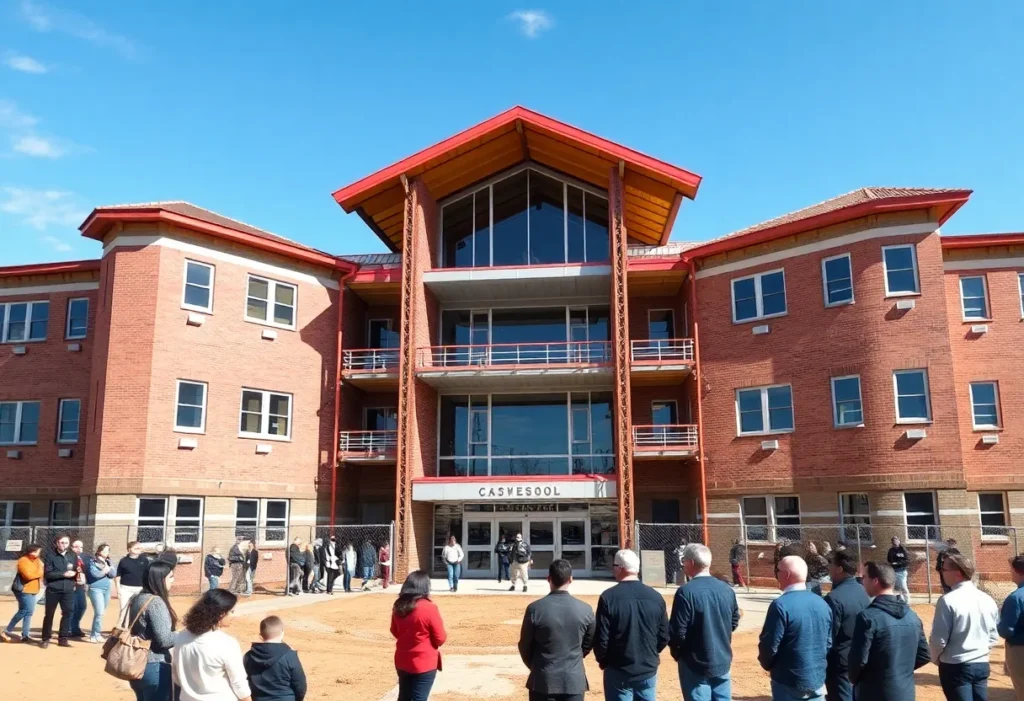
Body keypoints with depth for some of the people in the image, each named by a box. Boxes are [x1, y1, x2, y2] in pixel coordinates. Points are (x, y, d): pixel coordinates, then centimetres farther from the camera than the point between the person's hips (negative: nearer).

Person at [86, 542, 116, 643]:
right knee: (99, 612, -13)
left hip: (107, 589, 6)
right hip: (96, 589, -6)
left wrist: (108, 569, -11)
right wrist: (104, 571, -4)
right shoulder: (93, 561, -2)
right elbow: (94, 574, -15)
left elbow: (113, 574, 6)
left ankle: (94, 634, 21)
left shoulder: (108, 562, 14)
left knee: (101, 613, 10)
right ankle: (96, 634, -5)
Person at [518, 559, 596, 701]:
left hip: (543, 680, -1)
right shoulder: (585, 610, -5)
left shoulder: (535, 609, -11)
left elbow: (525, 646, 0)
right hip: (574, 680, 1)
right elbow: (589, 644, 9)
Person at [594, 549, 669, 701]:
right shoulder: (655, 597, -1)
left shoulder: (608, 597, -13)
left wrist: (603, 660, 7)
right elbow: (664, 636, 5)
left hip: (619, 671, -3)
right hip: (648, 670, 4)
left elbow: (601, 637, -11)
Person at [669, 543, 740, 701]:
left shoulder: (686, 592, -19)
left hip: (696, 665, -6)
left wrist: (676, 652, 2)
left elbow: (678, 631, -17)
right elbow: (734, 622, 14)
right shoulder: (727, 590, 2)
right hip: (723, 661, 6)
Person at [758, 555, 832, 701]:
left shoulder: (781, 605, -19)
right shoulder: (822, 604, 2)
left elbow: (769, 645, -16)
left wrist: (766, 663, 4)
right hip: (817, 679, 6)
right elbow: (829, 643, 10)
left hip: (790, 682, -6)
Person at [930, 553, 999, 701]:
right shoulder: (987, 599, 3)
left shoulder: (948, 600, -18)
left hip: (956, 666, -6)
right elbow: (994, 635, 12)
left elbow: (939, 639, -15)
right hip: (982, 665, 6)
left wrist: (936, 658, 2)